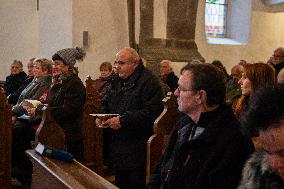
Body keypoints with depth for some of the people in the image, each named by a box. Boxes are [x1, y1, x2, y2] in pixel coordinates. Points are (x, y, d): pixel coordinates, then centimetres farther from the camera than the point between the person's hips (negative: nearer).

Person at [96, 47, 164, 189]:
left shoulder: (149, 81, -14)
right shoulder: (116, 80, 12)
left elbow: (152, 111, -24)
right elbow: (106, 102, 24)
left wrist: (123, 120, -24)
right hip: (116, 143, 8)